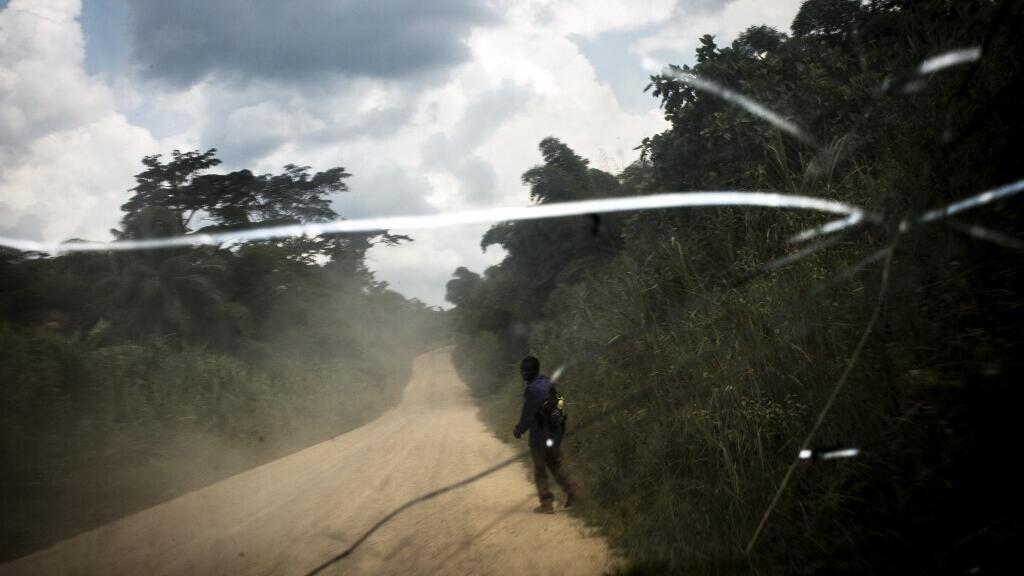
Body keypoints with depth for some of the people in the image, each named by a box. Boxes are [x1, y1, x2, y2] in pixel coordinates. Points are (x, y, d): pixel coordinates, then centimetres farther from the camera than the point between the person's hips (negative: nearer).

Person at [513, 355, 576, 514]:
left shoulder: (533, 389, -23)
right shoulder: (548, 383, 5)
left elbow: (528, 414, -20)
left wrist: (519, 429, -2)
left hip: (540, 437, -8)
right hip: (554, 434, 8)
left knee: (539, 471, 6)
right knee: (555, 464, 22)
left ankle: (547, 503, 10)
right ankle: (570, 490, 9)